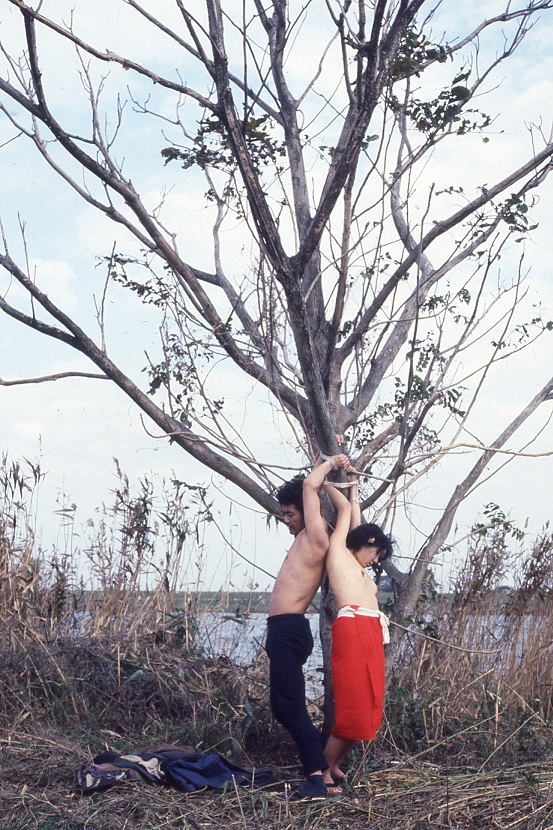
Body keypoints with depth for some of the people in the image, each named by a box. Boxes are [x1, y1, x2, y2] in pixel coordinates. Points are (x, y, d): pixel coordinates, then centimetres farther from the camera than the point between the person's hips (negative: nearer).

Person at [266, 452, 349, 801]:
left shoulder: (316, 538, -11)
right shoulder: (305, 538, 15)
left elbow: (310, 485, -14)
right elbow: (310, 487, 29)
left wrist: (329, 464, 1)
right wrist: (326, 463, 19)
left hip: (289, 630, -10)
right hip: (284, 629, 10)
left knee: (291, 707, -12)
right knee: (284, 707, 14)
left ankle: (317, 776, -13)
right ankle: (325, 758, 18)